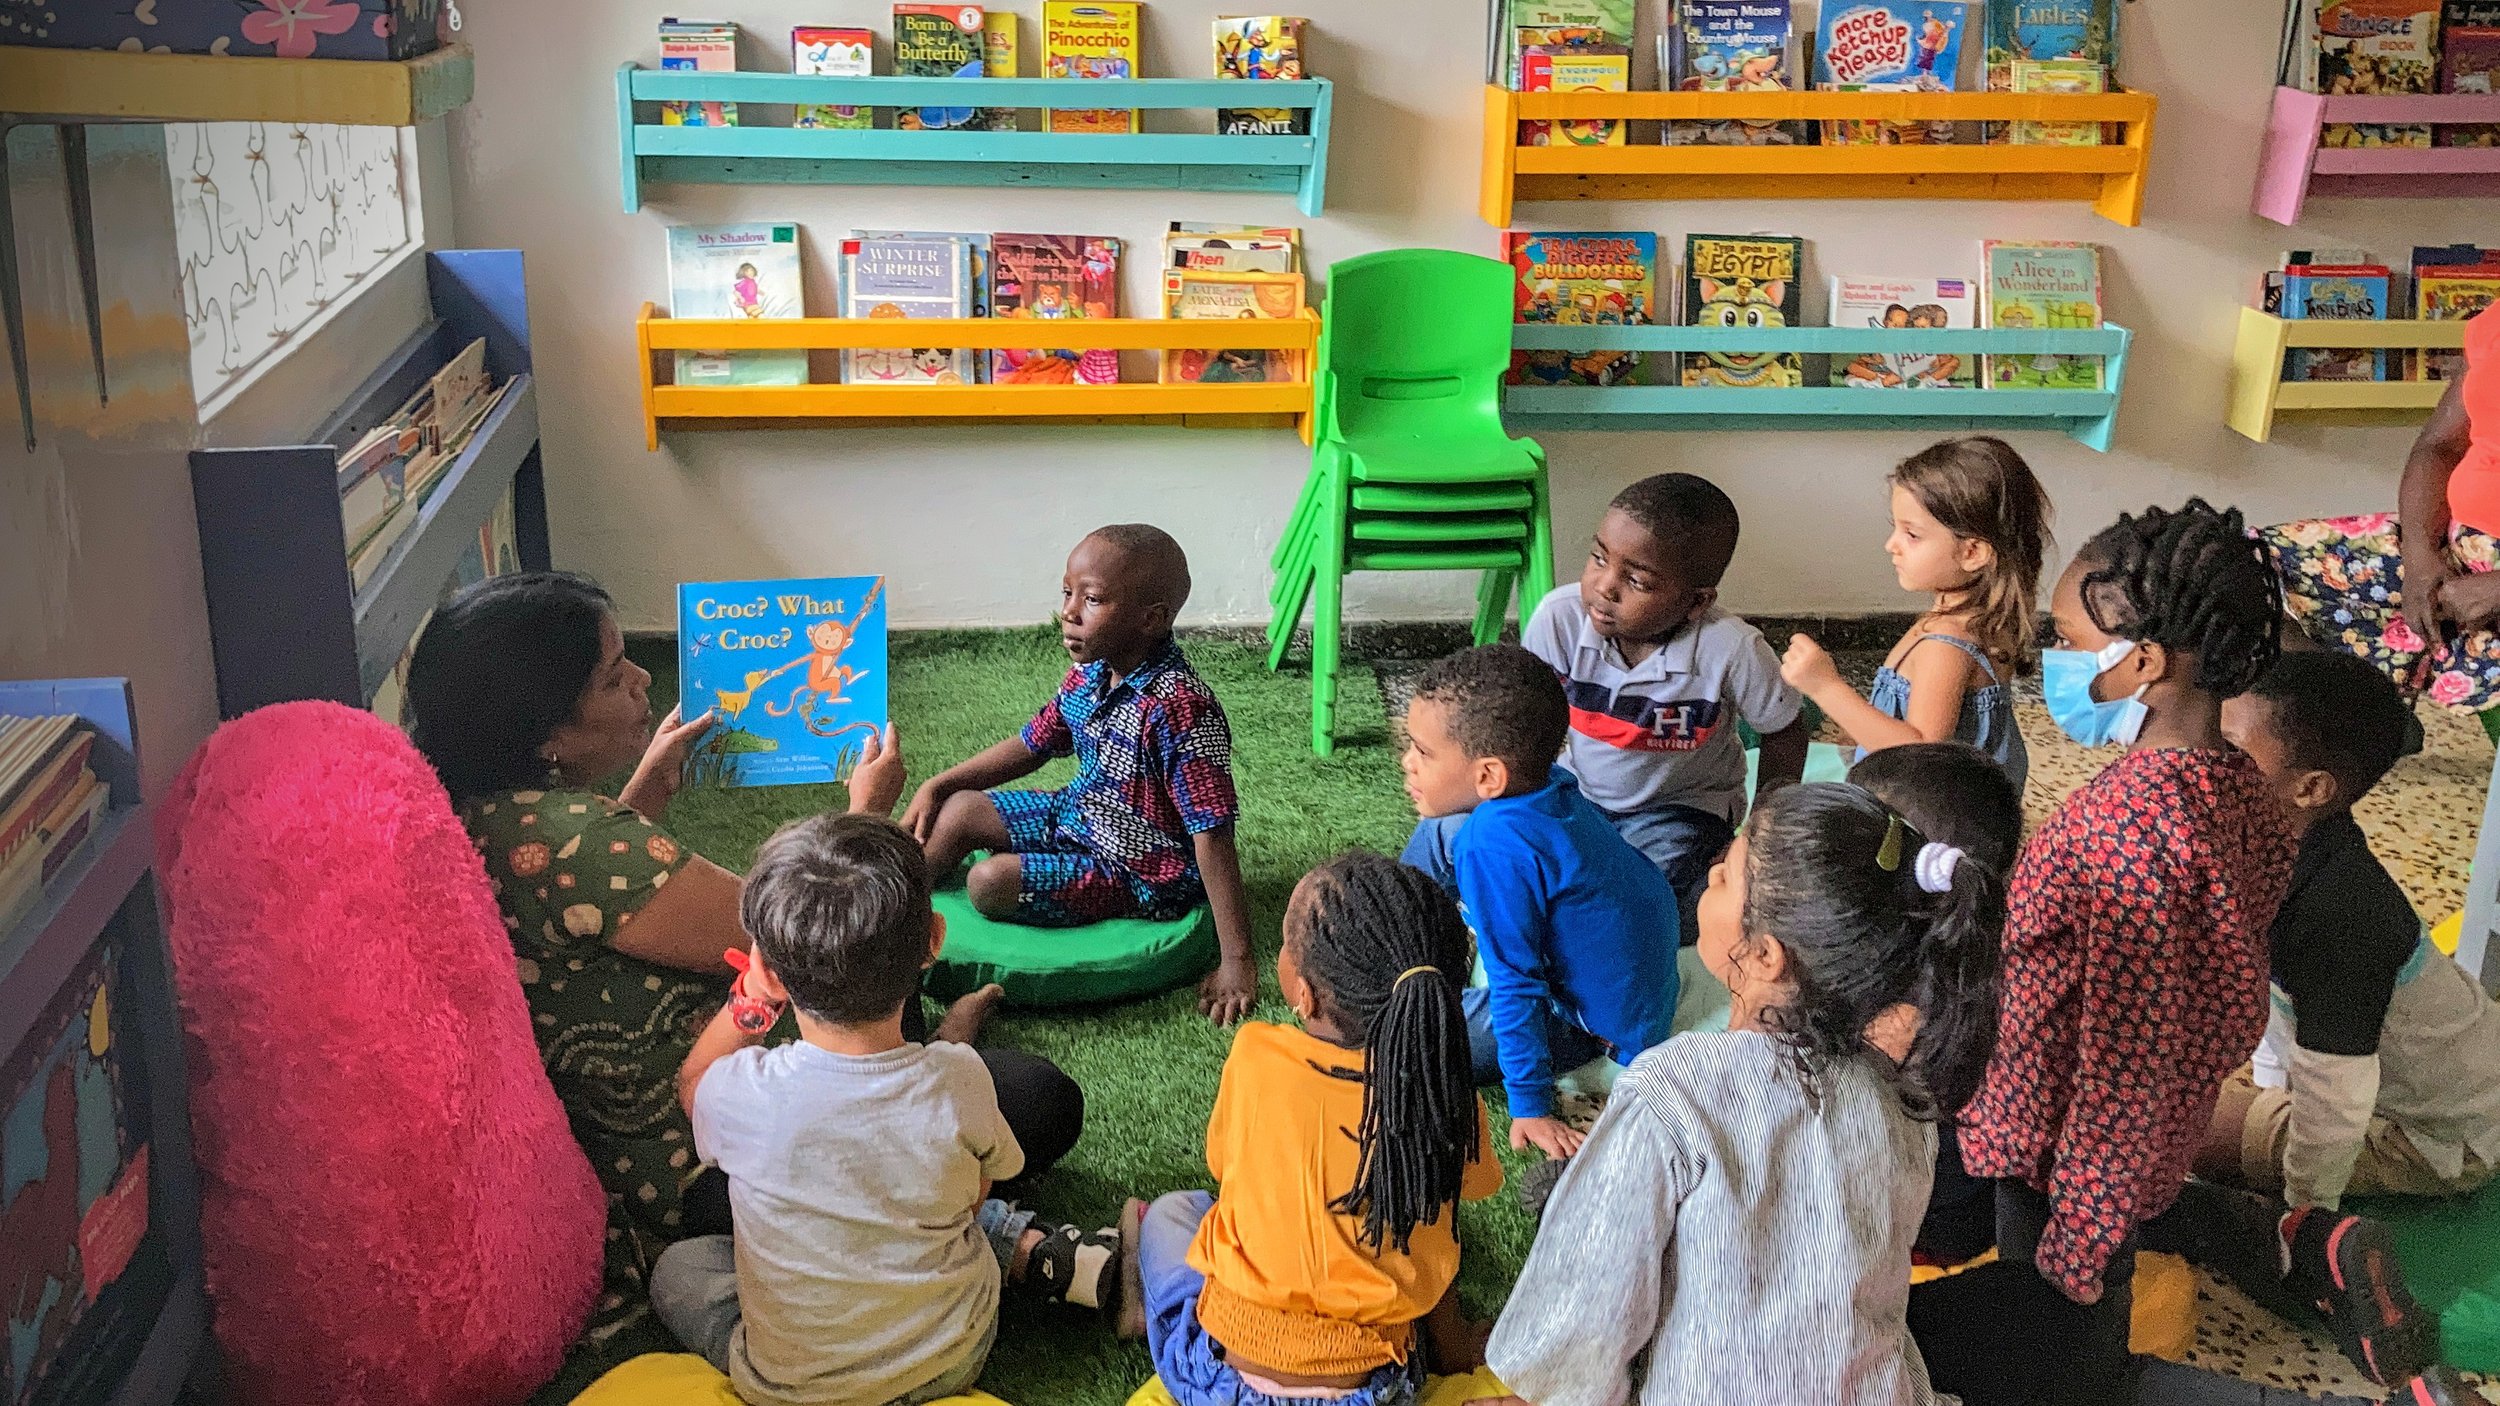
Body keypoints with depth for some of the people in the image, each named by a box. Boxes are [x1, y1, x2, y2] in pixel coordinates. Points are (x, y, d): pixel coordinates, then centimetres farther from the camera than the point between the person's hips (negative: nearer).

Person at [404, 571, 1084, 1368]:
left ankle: (924, 1042, 38)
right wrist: (866, 814, -8)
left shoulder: (478, 810, -5)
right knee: (1043, 1102, -8)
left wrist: (648, 789, 12)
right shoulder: (569, 837, -34)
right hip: (710, 1167, -10)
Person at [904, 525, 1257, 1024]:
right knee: (958, 810, 9)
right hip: (1078, 816, 9)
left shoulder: (1178, 707, -31)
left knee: (990, 882, -20)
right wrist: (937, 785, 8)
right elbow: (1031, 746, 14)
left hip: (1141, 872, -9)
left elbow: (1213, 835, -31)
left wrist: (1236, 962, -31)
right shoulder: (1090, 675, -4)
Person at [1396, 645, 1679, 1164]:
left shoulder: (1496, 846, -34)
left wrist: (1532, 1108, -20)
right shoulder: (1549, 784, -10)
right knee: (1438, 833, 5)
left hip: (1597, 1022, -9)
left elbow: (1516, 987, -28)